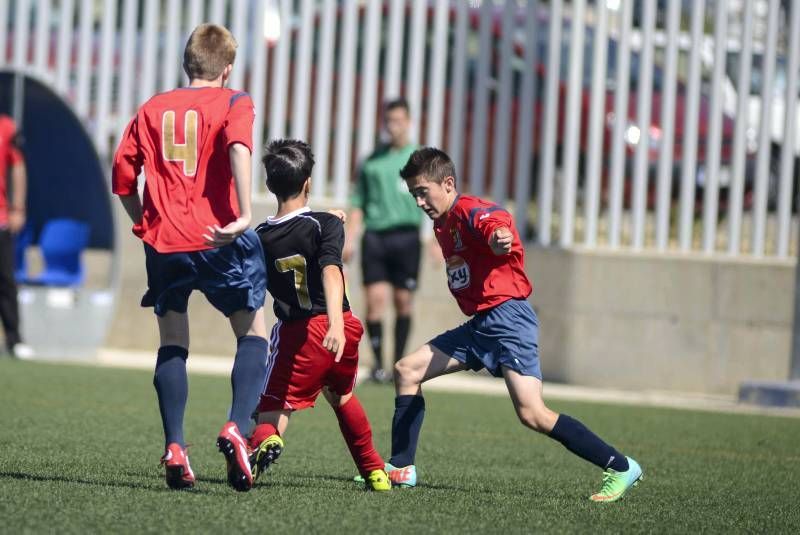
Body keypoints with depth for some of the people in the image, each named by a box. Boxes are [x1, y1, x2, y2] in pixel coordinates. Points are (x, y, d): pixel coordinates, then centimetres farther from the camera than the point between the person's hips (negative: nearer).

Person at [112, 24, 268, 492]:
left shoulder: (152, 110, 14)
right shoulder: (233, 103, 3)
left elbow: (122, 176, 11)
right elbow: (238, 148, -18)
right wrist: (244, 215, -26)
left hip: (162, 243, 3)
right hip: (218, 239, -3)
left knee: (173, 343, 16)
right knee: (254, 331, 10)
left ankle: (175, 448, 4)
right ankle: (237, 427, -11)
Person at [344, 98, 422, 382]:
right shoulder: (372, 161, 12)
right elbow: (358, 203, 15)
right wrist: (349, 239, 5)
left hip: (406, 236, -1)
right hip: (375, 235, 1)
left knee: (403, 302, 1)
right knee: (375, 299, -7)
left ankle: (398, 364, 11)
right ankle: (378, 361, 1)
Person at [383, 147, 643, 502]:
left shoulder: (469, 211, -12)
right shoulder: (442, 225, 18)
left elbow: (495, 222, -36)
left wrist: (498, 236, -57)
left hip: (507, 317, -10)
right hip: (479, 325, 10)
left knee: (532, 414, -21)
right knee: (406, 371, 7)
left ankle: (620, 468, -16)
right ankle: (401, 468, 12)